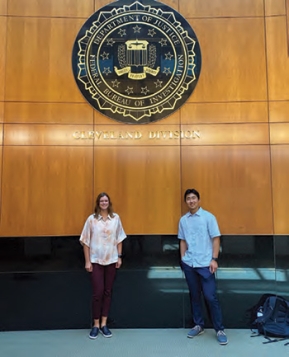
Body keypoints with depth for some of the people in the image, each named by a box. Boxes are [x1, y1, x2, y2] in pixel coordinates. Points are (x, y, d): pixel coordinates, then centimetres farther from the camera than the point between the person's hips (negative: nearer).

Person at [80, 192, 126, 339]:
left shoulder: (116, 218, 1)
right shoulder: (91, 219, -4)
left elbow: (119, 239, 6)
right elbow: (85, 241, -2)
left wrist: (119, 256, 2)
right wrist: (87, 261, -5)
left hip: (111, 260, 2)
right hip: (96, 261, -2)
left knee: (108, 292, 9)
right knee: (97, 293, 1)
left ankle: (104, 324, 22)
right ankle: (96, 325, 17)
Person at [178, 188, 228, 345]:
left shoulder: (208, 217, -4)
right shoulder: (183, 220, 7)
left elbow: (215, 238, -5)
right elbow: (183, 241, 12)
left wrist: (214, 259, -10)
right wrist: (183, 259, 9)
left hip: (205, 263, -4)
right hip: (189, 264, 4)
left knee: (210, 297, -2)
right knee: (194, 295, 12)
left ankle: (219, 330, 12)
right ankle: (198, 325, 26)